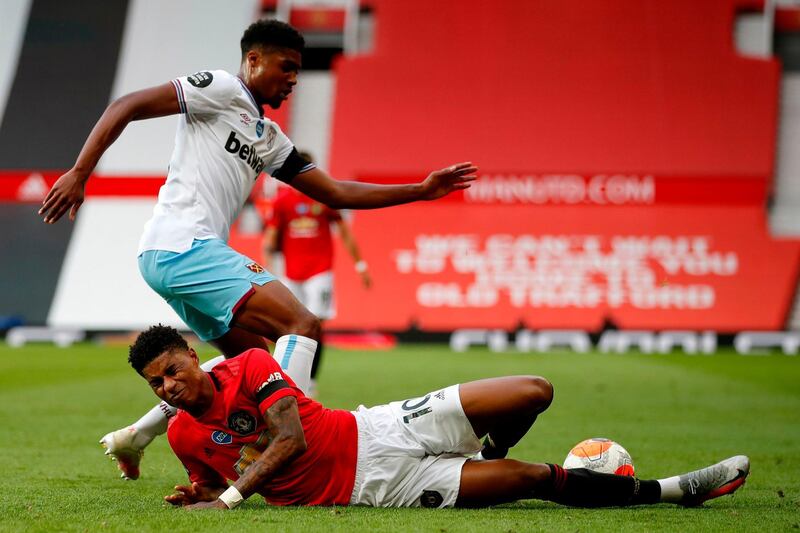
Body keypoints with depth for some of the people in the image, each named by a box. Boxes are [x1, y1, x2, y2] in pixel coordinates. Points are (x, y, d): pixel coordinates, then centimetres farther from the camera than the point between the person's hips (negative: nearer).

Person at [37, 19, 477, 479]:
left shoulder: (269, 139, 24)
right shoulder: (221, 89, -2)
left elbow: (336, 193, 24)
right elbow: (127, 107, -9)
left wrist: (423, 190, 21)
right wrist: (79, 174, -17)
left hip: (170, 258, 10)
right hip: (184, 247, -10)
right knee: (304, 325, -15)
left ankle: (135, 437, 22)